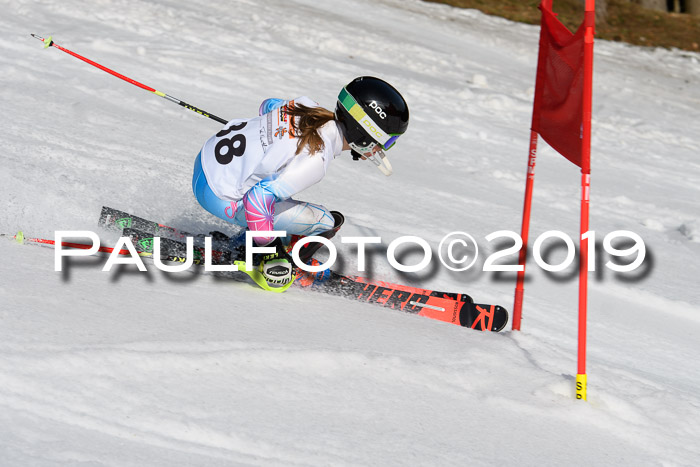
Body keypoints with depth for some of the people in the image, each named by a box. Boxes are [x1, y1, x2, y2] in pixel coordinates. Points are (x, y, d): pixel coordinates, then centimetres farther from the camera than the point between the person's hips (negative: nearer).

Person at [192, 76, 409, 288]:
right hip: (220, 197, -8)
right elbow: (258, 199, -30)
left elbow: (268, 106, 19)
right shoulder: (316, 161, -26)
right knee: (323, 222, -8)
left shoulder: (308, 106, -3)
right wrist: (269, 249, -16)